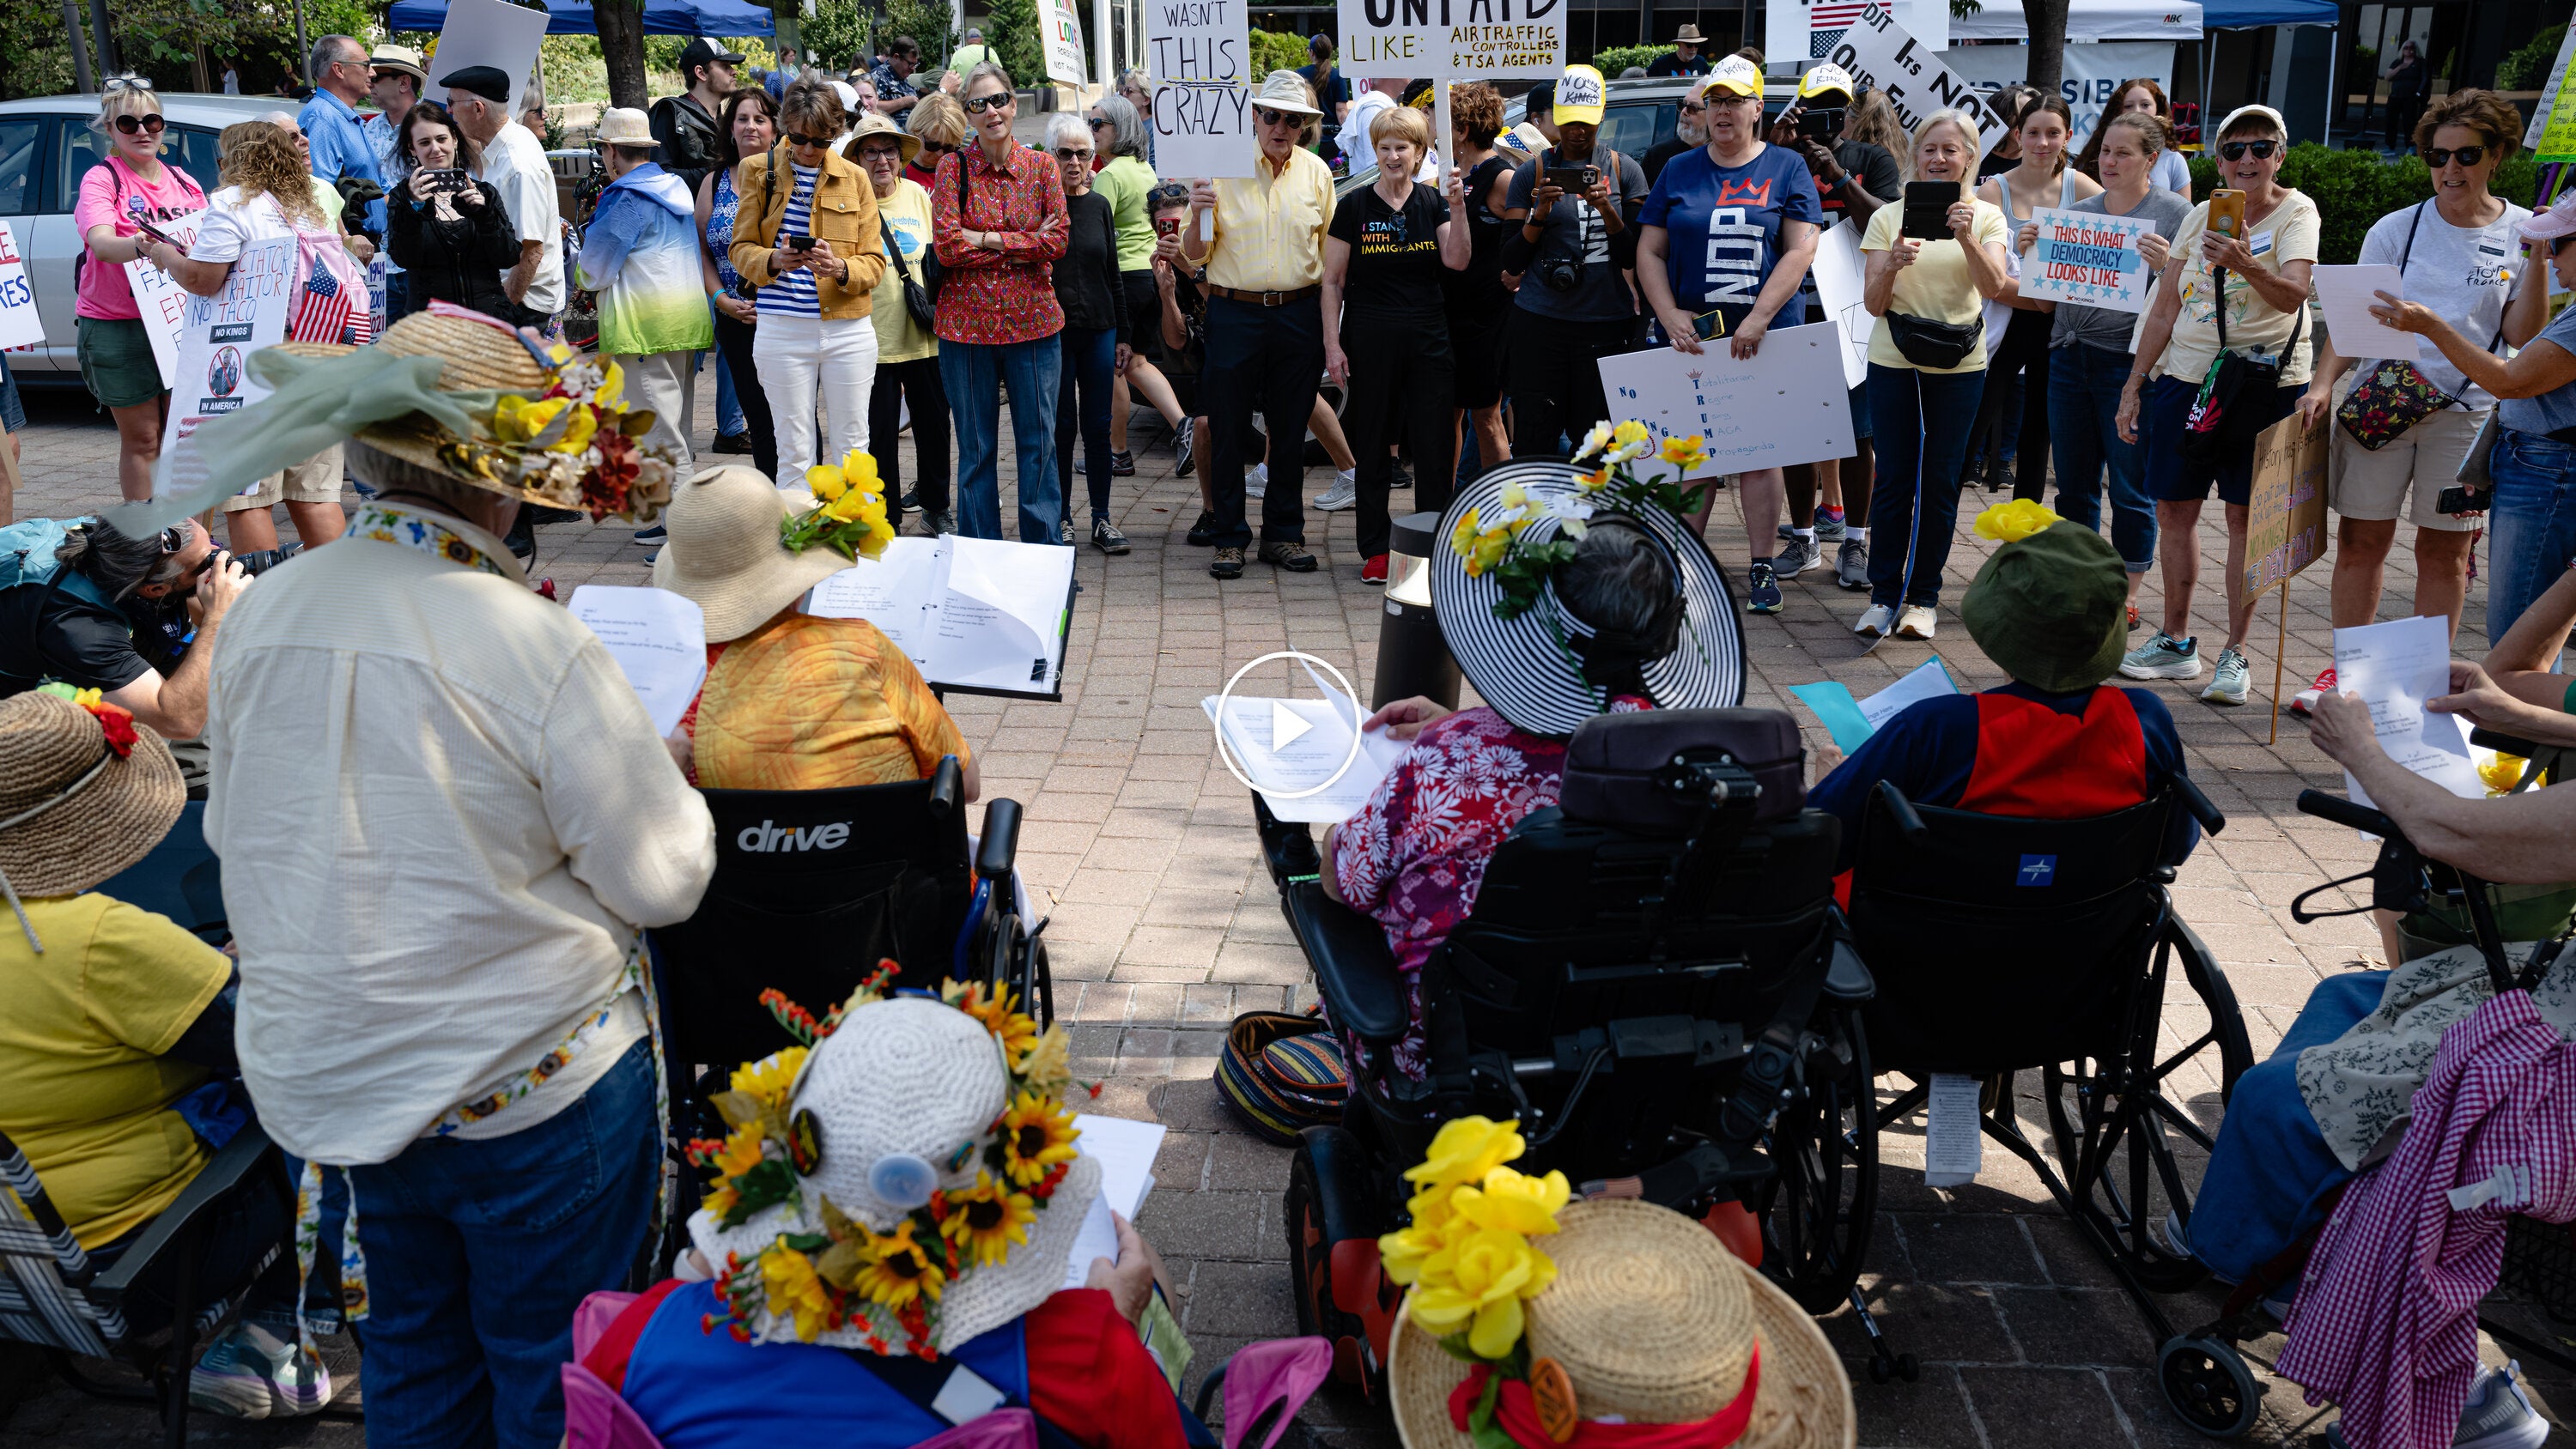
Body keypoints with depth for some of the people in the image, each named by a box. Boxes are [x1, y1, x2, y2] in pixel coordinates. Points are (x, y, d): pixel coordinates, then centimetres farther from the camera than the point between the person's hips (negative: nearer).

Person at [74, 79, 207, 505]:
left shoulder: (184, 183, 11)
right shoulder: (101, 179, -4)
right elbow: (101, 243, -23)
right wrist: (145, 247, -44)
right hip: (117, 326, -4)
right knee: (142, 438, 2)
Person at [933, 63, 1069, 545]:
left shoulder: (1041, 167, 5)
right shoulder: (953, 167, 0)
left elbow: (1058, 239, -6)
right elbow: (947, 245, -10)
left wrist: (985, 239, -11)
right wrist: (1024, 245, -10)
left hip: (1032, 321, 1)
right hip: (967, 321, -1)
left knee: (1039, 442, 4)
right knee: (976, 447, 7)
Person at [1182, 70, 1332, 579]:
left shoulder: (1316, 172, 6)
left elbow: (1330, 251, 12)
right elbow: (1194, 254, 0)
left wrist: (1329, 325, 4)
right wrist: (1197, 214, -21)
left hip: (1299, 313, 2)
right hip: (1234, 313, -2)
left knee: (1290, 429, 8)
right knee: (1227, 430, 1)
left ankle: (1283, 533, 20)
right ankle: (1228, 538, 12)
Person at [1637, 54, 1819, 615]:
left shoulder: (1786, 167, 5)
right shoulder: (1679, 171, 11)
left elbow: (1801, 248, -3)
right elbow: (1649, 252, 8)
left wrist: (1758, 318, -14)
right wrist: (1669, 314, -8)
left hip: (1763, 332, -2)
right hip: (1690, 331, 2)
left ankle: (1762, 567, 7)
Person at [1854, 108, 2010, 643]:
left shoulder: (1987, 217, 3)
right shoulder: (1888, 217, 3)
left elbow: (1993, 287, -13)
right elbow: (1873, 303, -3)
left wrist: (1967, 238, -28)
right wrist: (1892, 266, -22)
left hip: (1959, 364, 0)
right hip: (1894, 362, 0)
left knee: (1941, 482, 3)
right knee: (1894, 478, -1)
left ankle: (1922, 597, 11)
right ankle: (1883, 596, 7)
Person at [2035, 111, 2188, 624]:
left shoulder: (2175, 212, -1)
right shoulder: (2079, 211, 13)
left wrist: (2167, 266, -23)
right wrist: (2030, 252, -1)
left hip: (2131, 363, -5)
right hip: (2070, 356, 5)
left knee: (2130, 490, 1)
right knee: (2073, 483, 10)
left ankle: (2128, 595, 13)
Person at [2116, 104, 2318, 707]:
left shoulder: (2296, 213, -5)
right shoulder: (2202, 215, 9)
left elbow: (2292, 295, -22)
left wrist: (2245, 264, -40)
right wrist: (2134, 383, 8)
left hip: (2263, 381, -5)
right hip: (2185, 377, 5)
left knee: (2245, 516, -2)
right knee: (2173, 508, 7)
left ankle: (2234, 655, 4)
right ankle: (2176, 643, 19)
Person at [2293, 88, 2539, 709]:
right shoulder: (2396, 229, 5)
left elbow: (2524, 337, -2)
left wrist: (2537, 261, -12)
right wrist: (2325, 381, -13)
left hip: (2467, 412, -1)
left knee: (2445, 551, 5)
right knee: (2361, 540, 3)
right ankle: (2348, 671, 15)